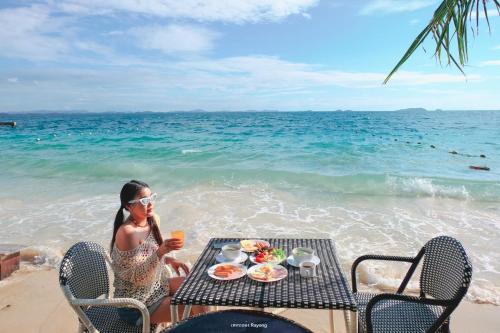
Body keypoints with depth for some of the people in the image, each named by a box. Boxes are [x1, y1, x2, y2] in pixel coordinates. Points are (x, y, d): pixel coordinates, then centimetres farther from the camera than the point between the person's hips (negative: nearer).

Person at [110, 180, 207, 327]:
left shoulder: (152, 219, -2)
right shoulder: (127, 232, -27)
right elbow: (139, 278, -27)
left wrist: (169, 260, -2)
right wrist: (161, 252, -39)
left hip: (156, 286, 8)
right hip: (136, 306, -8)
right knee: (196, 307, -11)